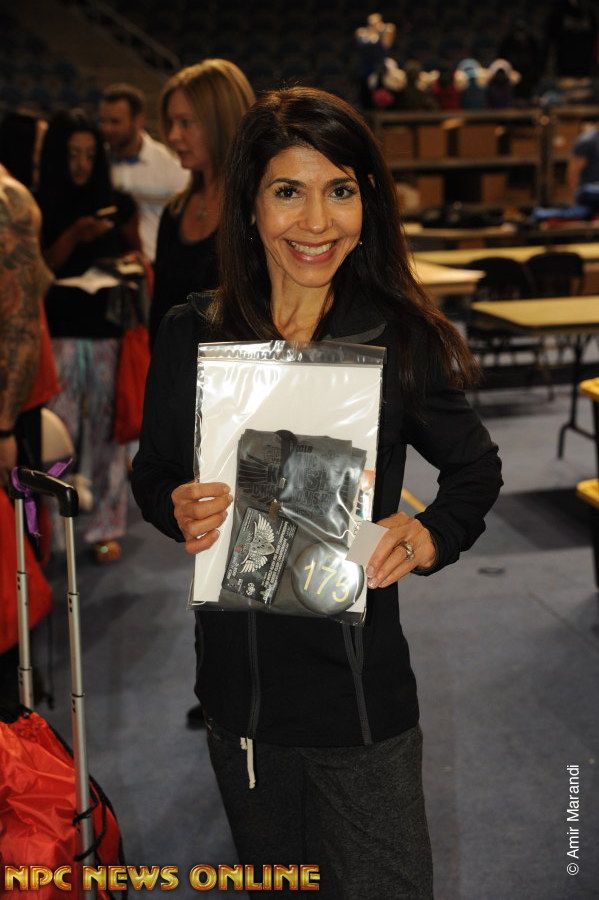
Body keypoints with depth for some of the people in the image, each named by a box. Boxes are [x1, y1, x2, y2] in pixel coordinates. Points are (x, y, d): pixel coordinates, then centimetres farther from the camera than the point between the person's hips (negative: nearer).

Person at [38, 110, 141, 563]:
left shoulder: (117, 204, 7)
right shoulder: (42, 208, 3)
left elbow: (136, 255, 16)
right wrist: (73, 237, -16)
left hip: (110, 329, 1)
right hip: (60, 333, -1)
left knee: (108, 428, 3)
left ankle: (107, 527, 12)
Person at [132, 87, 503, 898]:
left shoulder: (401, 336, -11)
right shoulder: (192, 336, -6)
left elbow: (476, 465, 2)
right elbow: (153, 473, 5)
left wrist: (433, 535, -18)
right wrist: (178, 508, -18)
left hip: (362, 686, -2)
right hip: (238, 682, 3)